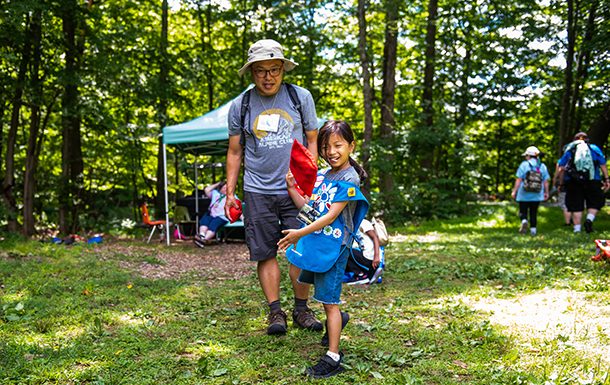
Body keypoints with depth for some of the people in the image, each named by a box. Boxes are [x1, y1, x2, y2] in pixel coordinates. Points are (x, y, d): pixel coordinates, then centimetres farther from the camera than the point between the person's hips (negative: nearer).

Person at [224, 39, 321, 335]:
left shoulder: (301, 97, 4)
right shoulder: (240, 106, 5)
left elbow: (312, 140, 9)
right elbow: (234, 152, 12)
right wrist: (230, 192, 6)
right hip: (257, 191, 1)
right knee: (265, 253, 0)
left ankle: (302, 310, 14)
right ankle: (275, 312, 10)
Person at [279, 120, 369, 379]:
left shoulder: (349, 179, -15)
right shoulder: (321, 176, 9)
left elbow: (331, 215, -21)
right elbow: (309, 208, 12)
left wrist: (300, 233, -23)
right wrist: (291, 188, 2)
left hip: (333, 247, -8)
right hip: (314, 244, 8)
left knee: (329, 301, -4)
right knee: (321, 291, 24)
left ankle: (333, 357, 3)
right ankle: (337, 319, 52)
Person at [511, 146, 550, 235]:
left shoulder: (524, 164, -6)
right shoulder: (542, 166, 4)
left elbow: (519, 179, -9)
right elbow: (546, 181, 5)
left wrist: (514, 191, -4)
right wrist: (546, 192, 14)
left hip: (524, 194, -3)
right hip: (537, 194, 3)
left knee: (523, 211, 5)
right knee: (533, 212, 11)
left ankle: (524, 221, -22)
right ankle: (533, 229, 7)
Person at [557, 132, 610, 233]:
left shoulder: (569, 150, 14)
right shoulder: (594, 148, 13)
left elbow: (561, 169, 8)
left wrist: (561, 184, 13)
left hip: (573, 182, 1)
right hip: (592, 181, -1)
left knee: (576, 207, 3)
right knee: (595, 202, 13)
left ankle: (577, 229, -3)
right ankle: (589, 219, -13)